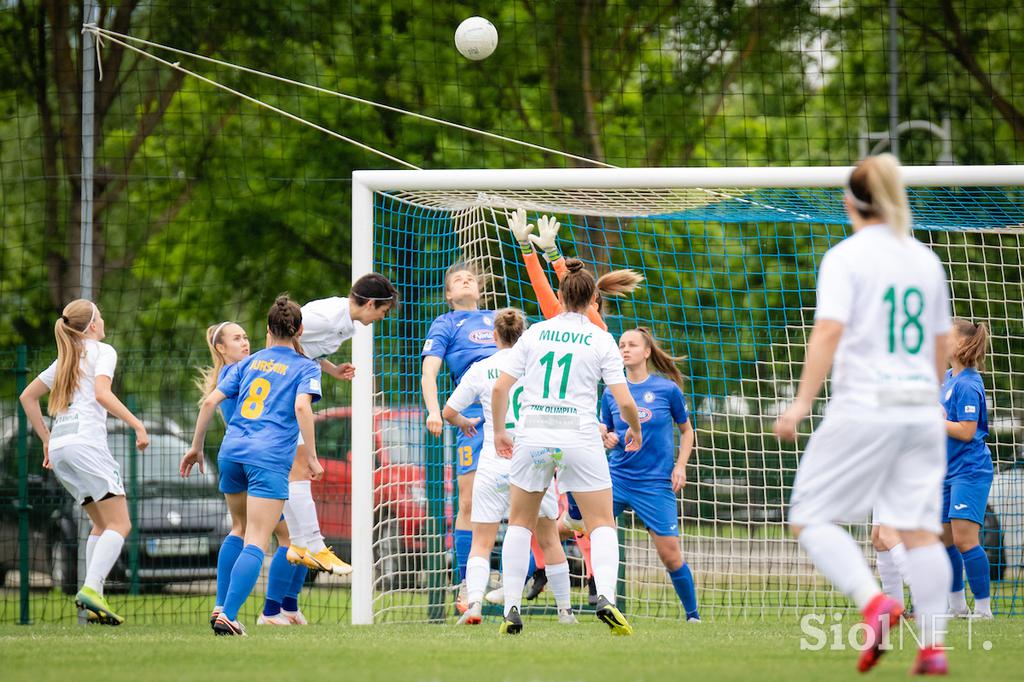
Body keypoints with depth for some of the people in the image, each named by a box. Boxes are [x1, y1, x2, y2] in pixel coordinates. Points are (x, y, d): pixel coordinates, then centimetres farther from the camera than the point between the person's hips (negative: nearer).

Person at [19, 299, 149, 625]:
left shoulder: (64, 359, 25)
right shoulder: (102, 351, 3)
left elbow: (27, 396, 29)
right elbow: (102, 393, -13)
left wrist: (46, 439, 30)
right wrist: (137, 424, -14)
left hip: (59, 447, 8)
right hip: (86, 440, -8)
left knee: (102, 523, 14)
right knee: (120, 524, -9)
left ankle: (94, 602, 2)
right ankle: (91, 588, -28)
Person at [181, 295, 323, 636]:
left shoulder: (248, 363, 19)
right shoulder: (306, 367, 7)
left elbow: (210, 401, 11)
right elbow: (302, 407, -11)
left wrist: (196, 447, 19)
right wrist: (311, 457, -8)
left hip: (231, 452, 5)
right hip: (270, 459, -5)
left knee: (241, 532, 24)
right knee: (256, 543, -8)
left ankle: (223, 605, 17)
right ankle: (228, 616, -22)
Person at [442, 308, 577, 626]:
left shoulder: (480, 370, 1)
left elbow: (448, 412, 7)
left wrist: (465, 423, 28)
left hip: (494, 465, -1)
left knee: (481, 542, 1)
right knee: (549, 539, 15)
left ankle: (474, 603, -19)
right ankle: (565, 609, 18)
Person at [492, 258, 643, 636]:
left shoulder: (534, 333, 4)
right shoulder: (600, 340, -1)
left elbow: (500, 388, 2)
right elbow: (625, 401, -4)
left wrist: (499, 431, 16)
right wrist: (635, 430, 16)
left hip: (532, 435, 2)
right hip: (579, 437, -2)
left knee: (520, 522, 15)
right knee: (602, 524, 5)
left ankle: (512, 609, 7)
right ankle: (605, 597, -18)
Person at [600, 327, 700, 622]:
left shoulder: (667, 389, -1)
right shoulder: (611, 394, 5)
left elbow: (687, 431, 11)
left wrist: (680, 465, -1)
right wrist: (607, 439, -7)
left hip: (655, 484, -2)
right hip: (616, 477, 2)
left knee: (670, 556, -3)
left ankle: (692, 615, 14)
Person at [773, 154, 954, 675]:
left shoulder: (846, 257, -5)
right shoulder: (925, 259, 12)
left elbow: (829, 330, -17)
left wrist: (803, 402, -18)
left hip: (862, 408, -5)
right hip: (920, 408, 6)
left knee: (810, 519, 1)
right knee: (920, 529, 5)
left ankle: (873, 602, -19)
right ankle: (933, 646, -1)